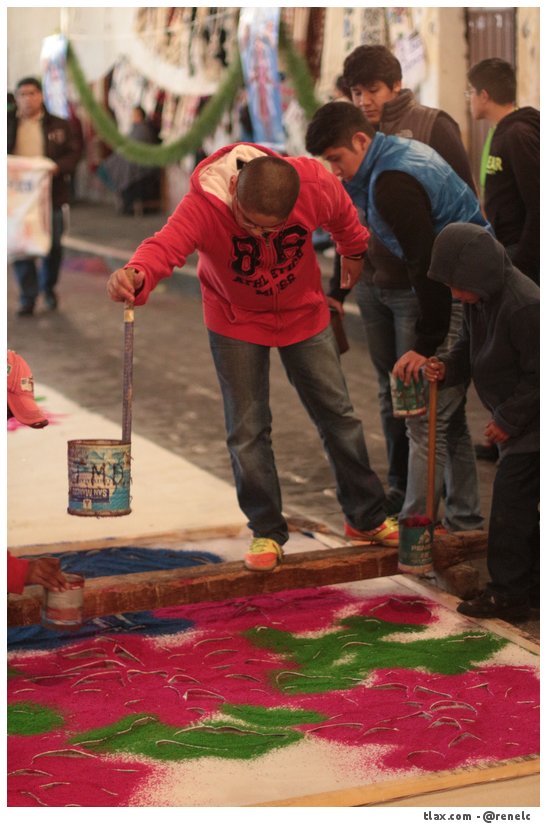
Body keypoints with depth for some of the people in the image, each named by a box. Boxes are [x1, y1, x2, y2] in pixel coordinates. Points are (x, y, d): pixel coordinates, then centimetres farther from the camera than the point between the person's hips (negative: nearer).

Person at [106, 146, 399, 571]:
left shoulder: (317, 185, -27)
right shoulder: (202, 205, -33)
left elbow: (344, 218, -3)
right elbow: (166, 245, -51)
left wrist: (354, 253, 17)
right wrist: (137, 276, -73)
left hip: (303, 311, 2)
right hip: (236, 321, -2)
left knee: (338, 414, 9)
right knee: (248, 429, -2)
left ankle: (367, 518, 25)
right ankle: (267, 532, 15)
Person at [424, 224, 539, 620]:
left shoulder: (525, 306, -28)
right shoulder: (480, 298, 2)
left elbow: (537, 375, -24)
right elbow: (470, 346, 15)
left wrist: (508, 420, -19)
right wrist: (446, 367, -6)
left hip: (533, 423, -10)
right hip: (517, 420, 10)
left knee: (511, 497, -7)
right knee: (522, 501, 16)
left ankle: (510, 592, 3)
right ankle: (531, 584, 28)